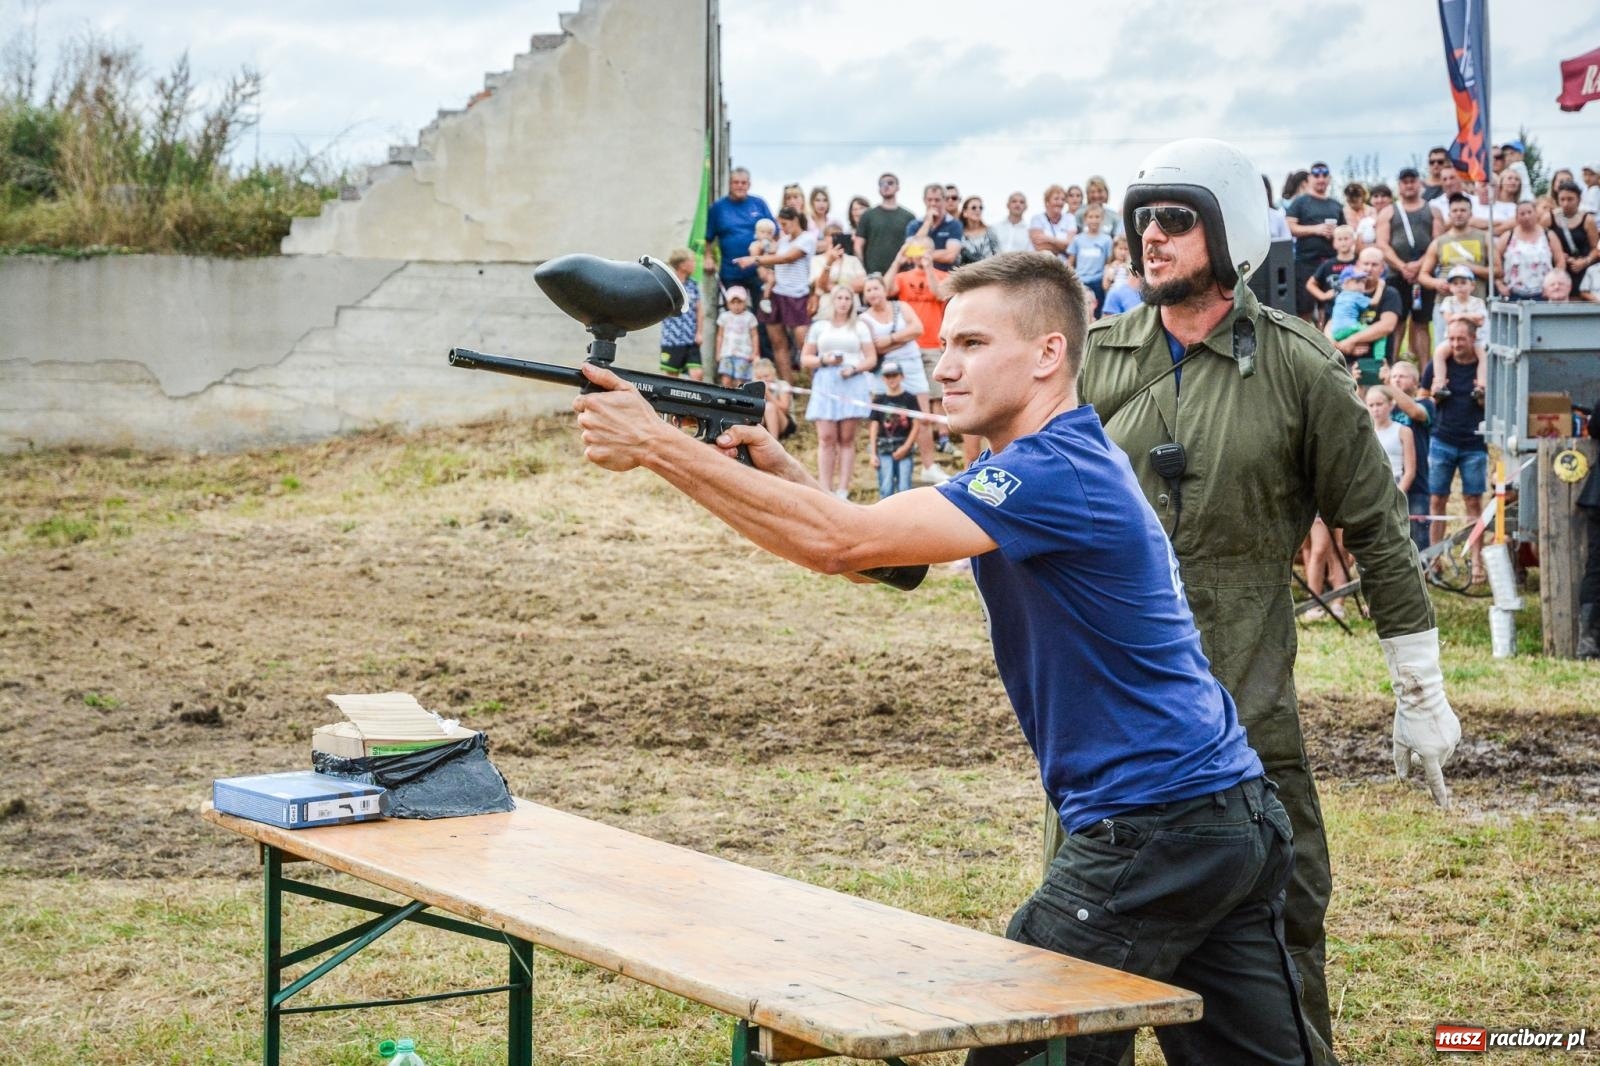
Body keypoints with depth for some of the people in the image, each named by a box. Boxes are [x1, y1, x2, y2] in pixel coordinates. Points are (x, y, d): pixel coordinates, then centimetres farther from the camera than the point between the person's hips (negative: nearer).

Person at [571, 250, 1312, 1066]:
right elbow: (874, 550, 13)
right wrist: (779, 468, -5)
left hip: (1155, 832, -10)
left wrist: (655, 446, -24)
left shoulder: (1058, 474, -18)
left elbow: (840, 543, -25)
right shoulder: (1040, 466, 15)